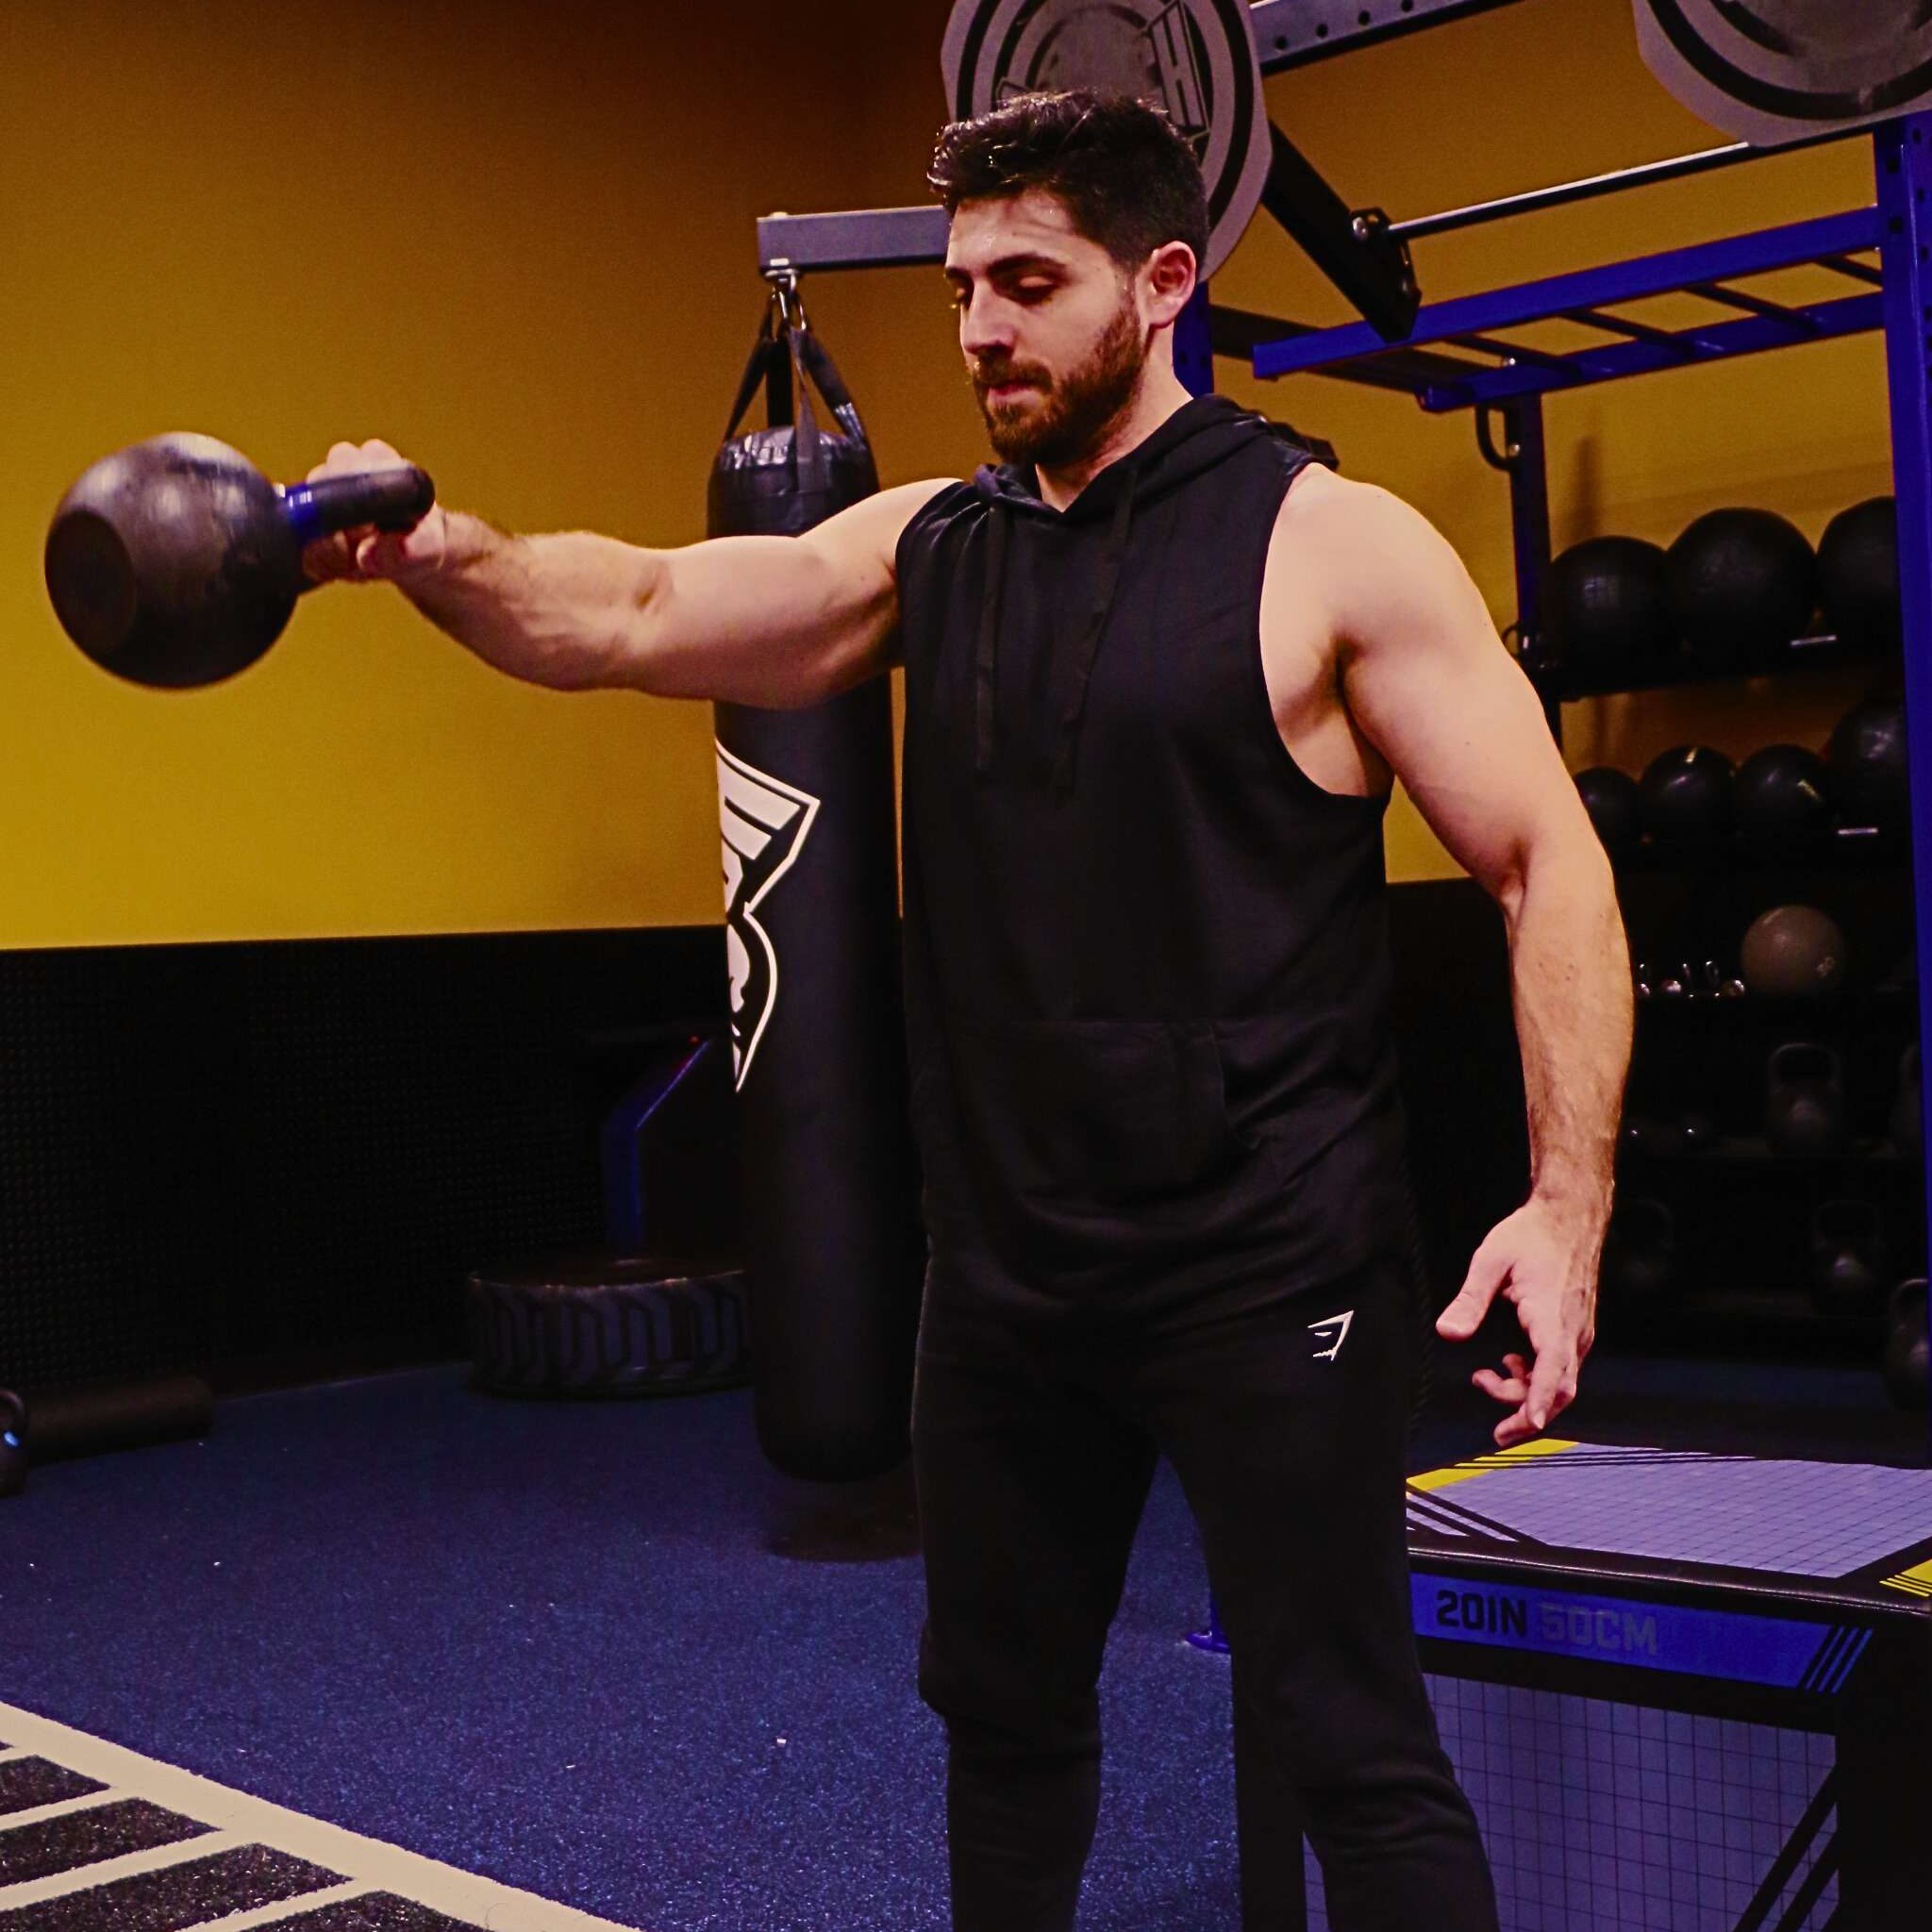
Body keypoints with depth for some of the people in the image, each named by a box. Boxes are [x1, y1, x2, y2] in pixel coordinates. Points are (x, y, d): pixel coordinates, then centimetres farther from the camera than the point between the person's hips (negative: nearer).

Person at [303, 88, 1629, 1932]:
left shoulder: (1332, 547, -9)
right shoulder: (925, 547, 7)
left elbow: (1548, 865, -10)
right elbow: (636, 616, 1)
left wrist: (1565, 1201, -19)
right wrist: (441, 552, -19)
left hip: (1266, 1264, -5)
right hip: (1006, 1261, 6)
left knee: (1348, 1746, 1)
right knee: (1002, 1711, 20)